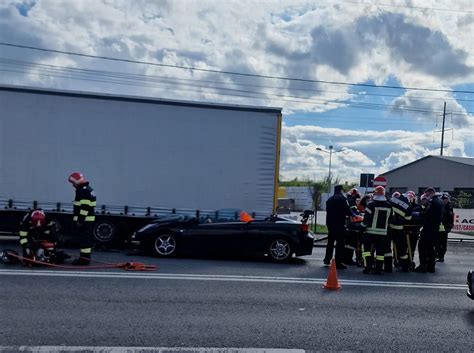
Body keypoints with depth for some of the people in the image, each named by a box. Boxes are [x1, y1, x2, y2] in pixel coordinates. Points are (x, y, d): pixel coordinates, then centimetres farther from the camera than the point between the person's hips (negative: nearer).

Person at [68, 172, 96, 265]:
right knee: (86, 239, 14)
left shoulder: (84, 191, -16)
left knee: (84, 239, -8)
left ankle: (84, 258, -6)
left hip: (85, 220, -11)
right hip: (88, 219, 11)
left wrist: (80, 220, -22)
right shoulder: (88, 189, 18)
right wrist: (78, 219, 26)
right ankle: (85, 257, 21)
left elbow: (85, 207, -22)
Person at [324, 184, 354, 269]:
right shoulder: (342, 199, -10)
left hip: (330, 223, 8)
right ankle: (338, 262, -8)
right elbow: (347, 210, -13)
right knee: (340, 243, -5)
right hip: (339, 224, -8)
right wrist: (353, 215, 4)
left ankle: (327, 259, 28)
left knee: (330, 242, 19)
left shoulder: (329, 200, 14)